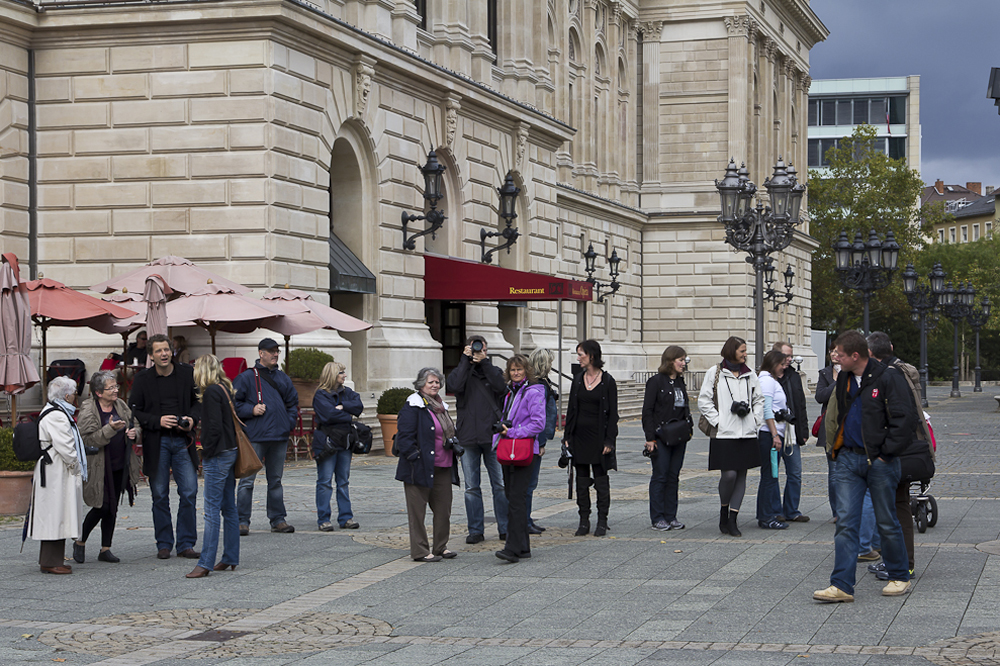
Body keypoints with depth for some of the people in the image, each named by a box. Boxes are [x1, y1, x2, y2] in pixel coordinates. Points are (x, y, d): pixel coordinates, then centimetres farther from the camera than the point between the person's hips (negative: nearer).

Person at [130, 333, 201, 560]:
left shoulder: (187, 373, 5)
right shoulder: (143, 379, 1)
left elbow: (198, 401, 14)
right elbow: (134, 410, 0)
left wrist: (192, 419, -5)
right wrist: (157, 421, -13)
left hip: (182, 440, 1)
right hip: (156, 442, -1)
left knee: (189, 492, -3)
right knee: (160, 496, 5)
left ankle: (186, 544, 6)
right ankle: (163, 544, 15)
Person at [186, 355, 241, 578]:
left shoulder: (211, 392, -14)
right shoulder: (225, 389, 12)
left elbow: (214, 427, -20)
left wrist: (206, 454, -11)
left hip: (217, 456, -9)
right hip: (230, 452, 9)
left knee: (212, 510, -9)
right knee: (229, 508, 13)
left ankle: (205, 563, -9)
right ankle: (230, 558, 18)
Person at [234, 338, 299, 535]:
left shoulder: (283, 378, 14)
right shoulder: (246, 377, -2)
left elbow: (293, 402, 24)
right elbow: (234, 402, -2)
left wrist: (289, 422, 10)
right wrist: (251, 410, -15)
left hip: (280, 437, 5)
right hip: (255, 437, -5)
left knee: (275, 480, 13)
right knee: (247, 480, -6)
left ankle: (278, 519, 19)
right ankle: (242, 521, -2)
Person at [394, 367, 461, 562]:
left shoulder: (441, 406, 17)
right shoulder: (412, 407, -10)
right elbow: (405, 436, -15)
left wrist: (452, 442, 10)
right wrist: (415, 457, -19)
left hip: (442, 469, 8)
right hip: (421, 466, -8)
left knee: (444, 508, 10)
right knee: (417, 510, -1)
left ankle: (440, 547, 22)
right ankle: (420, 551, 4)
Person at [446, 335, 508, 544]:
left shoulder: (493, 371, 10)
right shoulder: (460, 371, 8)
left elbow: (501, 388, -11)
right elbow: (455, 386, -15)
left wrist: (484, 362, -12)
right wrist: (466, 360, -11)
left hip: (493, 436, 0)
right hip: (468, 438, 0)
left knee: (500, 485, 1)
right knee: (471, 487, 4)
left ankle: (505, 528, 8)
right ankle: (476, 530, 10)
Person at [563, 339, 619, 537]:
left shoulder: (607, 381, -5)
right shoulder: (578, 380, 7)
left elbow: (612, 413, -5)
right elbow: (571, 409, 10)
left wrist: (609, 440, -11)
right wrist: (567, 436, 4)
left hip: (598, 435, -4)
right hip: (580, 435, 4)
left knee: (601, 480, 1)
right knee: (582, 480, 6)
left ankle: (602, 521, 8)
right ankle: (584, 521, 11)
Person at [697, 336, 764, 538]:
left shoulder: (749, 375, 14)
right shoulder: (715, 373, 1)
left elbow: (758, 399, 21)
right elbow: (704, 401, -1)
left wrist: (755, 420, 7)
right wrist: (717, 421, -8)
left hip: (747, 434, 5)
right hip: (724, 434, -5)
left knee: (741, 476, 2)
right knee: (729, 474, -12)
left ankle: (732, 519, 6)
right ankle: (724, 511, 12)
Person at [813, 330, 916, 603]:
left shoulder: (887, 379, -11)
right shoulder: (843, 379, 10)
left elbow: (905, 419, -14)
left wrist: (886, 454, -13)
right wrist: (834, 448, 15)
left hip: (879, 461, -5)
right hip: (848, 460, 5)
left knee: (887, 523, 5)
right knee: (846, 522, -2)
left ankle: (899, 577, 23)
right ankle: (842, 585, -5)